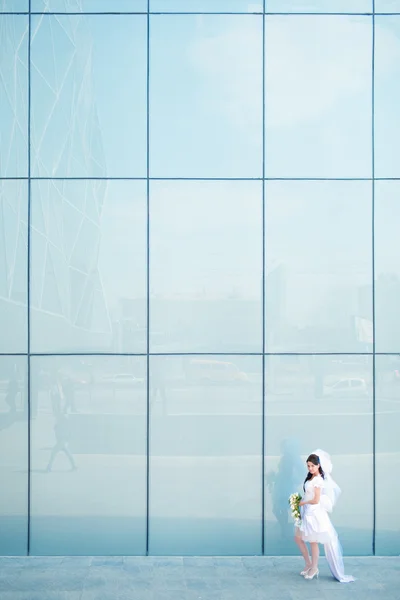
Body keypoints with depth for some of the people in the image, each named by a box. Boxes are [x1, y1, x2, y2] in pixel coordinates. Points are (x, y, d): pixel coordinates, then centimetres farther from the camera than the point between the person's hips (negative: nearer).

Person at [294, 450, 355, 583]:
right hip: (307, 512, 9)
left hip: (314, 513, -9)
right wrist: (302, 503, 3)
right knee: (298, 538, 14)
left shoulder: (318, 480, -18)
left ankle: (314, 568, 17)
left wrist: (302, 503, -9)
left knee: (313, 542, 3)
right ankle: (308, 564, 27)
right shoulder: (311, 477, 8)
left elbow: (316, 500, -19)